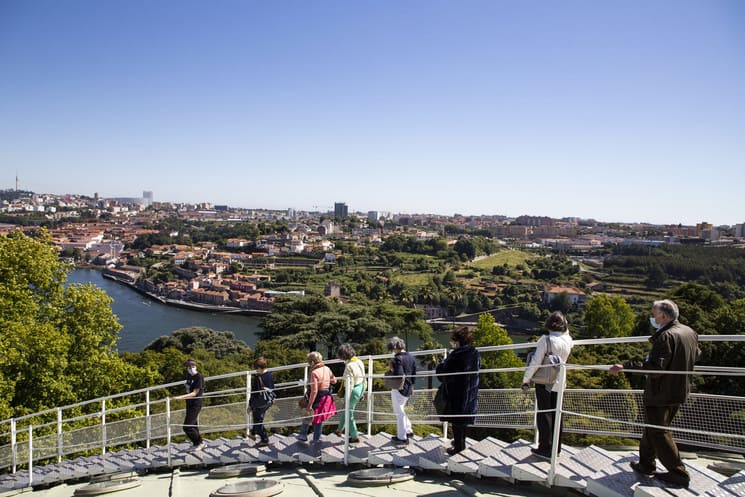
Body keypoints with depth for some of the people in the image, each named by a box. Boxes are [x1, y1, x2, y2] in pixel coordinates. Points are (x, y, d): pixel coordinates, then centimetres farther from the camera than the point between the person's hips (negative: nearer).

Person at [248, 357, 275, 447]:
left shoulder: (257, 378, -24)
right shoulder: (270, 376, -2)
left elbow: (254, 394, -19)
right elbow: (272, 389, 9)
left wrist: (250, 405, -8)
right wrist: (270, 400, 22)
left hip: (259, 404, -7)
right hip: (268, 402, 7)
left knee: (258, 421, 8)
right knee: (257, 418, 27)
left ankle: (264, 440, 15)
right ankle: (253, 434, 42)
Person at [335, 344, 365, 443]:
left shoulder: (349, 366, -26)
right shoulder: (359, 362, 0)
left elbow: (350, 384, -25)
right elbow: (363, 378, 8)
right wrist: (362, 393, 19)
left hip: (354, 390, -9)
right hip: (361, 388, 9)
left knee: (349, 413, 10)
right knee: (346, 409, 25)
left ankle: (355, 436, 22)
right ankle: (340, 429, 41)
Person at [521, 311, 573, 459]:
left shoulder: (546, 340, -18)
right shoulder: (568, 340, -3)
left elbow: (535, 362, -19)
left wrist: (526, 380, -11)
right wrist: (565, 327, 15)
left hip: (544, 382, -5)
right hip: (559, 382, 5)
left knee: (544, 415, 4)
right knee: (556, 414, 16)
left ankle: (546, 449, 9)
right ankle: (556, 448, 25)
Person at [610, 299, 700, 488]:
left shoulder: (666, 336, -24)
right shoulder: (690, 332, 4)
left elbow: (655, 367, -30)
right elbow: (696, 355, 22)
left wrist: (625, 367, -31)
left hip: (661, 393, -9)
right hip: (680, 391, 9)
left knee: (659, 432, 3)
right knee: (653, 428, 20)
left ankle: (678, 474, 9)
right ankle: (646, 464, 30)